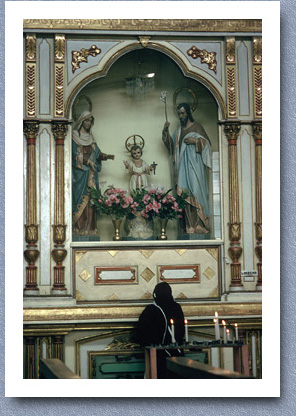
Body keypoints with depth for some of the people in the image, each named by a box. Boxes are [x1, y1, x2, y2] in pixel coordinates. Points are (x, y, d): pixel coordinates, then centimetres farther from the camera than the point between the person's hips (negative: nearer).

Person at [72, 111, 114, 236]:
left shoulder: (90, 138, 18)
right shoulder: (74, 136, 0)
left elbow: (97, 153, 13)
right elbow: (75, 153, -9)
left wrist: (107, 156, -4)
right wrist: (87, 161, -17)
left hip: (91, 173, 6)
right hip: (79, 172, -6)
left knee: (90, 198, 0)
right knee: (80, 199, -10)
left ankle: (89, 228, -1)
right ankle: (78, 228, -10)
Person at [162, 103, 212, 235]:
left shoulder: (196, 127, 3)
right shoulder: (179, 130, 19)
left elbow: (207, 142, 1)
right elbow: (171, 145, 16)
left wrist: (195, 141, -14)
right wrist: (166, 131, 5)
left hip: (194, 163, -5)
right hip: (182, 164, 5)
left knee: (195, 191, -14)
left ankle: (198, 225, -14)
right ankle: (187, 226, -5)